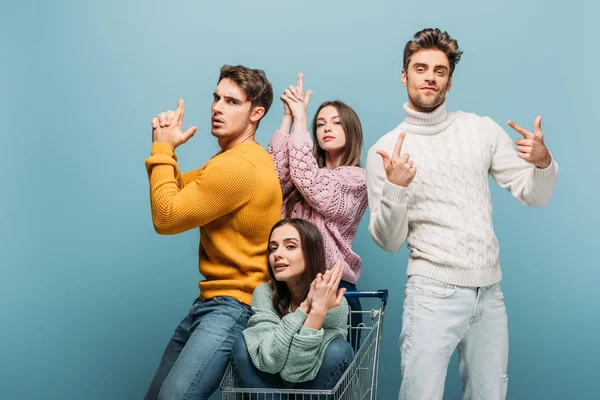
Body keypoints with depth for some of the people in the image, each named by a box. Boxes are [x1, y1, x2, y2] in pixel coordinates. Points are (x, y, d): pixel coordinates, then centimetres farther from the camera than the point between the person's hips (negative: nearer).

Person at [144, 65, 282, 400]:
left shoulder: (239, 165, -21)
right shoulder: (231, 158, 16)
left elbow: (166, 216, -18)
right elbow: (176, 192, 14)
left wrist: (162, 150, -9)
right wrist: (165, 149, -2)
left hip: (235, 305, -10)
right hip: (213, 301, 10)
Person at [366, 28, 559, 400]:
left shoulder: (482, 129, 6)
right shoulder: (386, 151, -2)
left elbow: (535, 196, 7)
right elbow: (389, 242, -4)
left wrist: (543, 161, -14)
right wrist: (394, 188, -21)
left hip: (490, 292, 4)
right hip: (434, 292, -3)